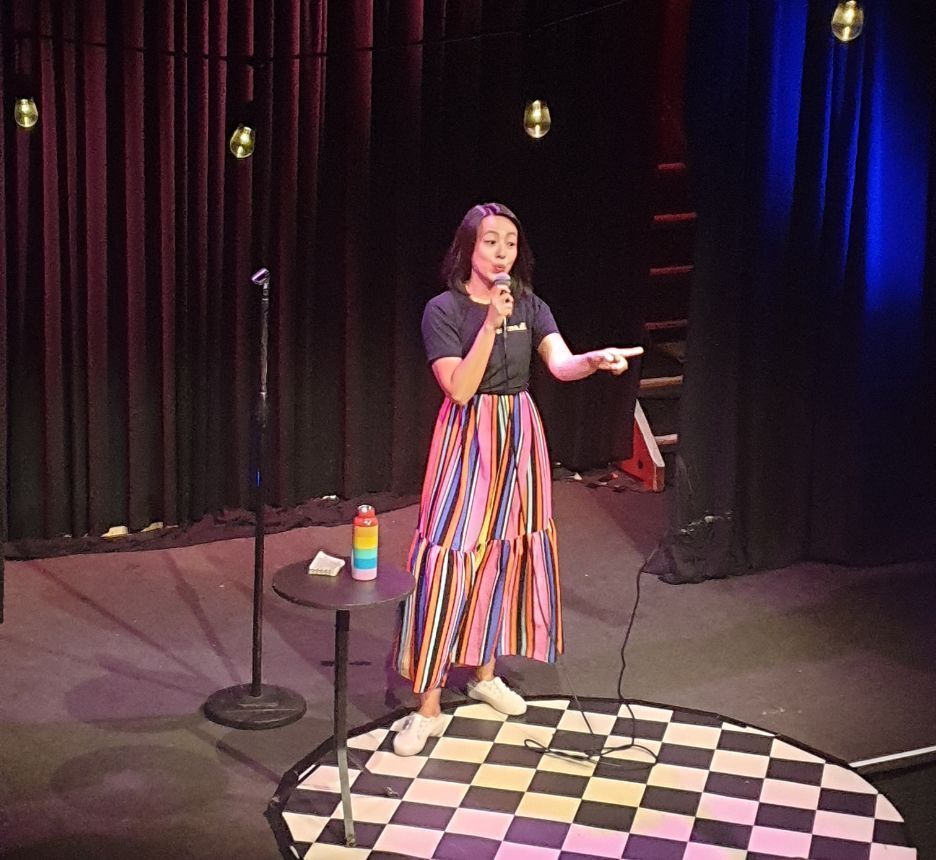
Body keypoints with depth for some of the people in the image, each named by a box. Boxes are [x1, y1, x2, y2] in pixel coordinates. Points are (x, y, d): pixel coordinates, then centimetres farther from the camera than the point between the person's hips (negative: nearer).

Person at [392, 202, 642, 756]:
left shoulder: (531, 307, 4)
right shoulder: (444, 310, -8)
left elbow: (560, 364, -14)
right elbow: (460, 388, -18)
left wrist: (595, 360, -36)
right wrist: (492, 324, -25)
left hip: (520, 439, 5)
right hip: (468, 440, -5)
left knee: (504, 553, 13)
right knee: (450, 558, -8)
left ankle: (485, 672, 32)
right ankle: (428, 707, -3)